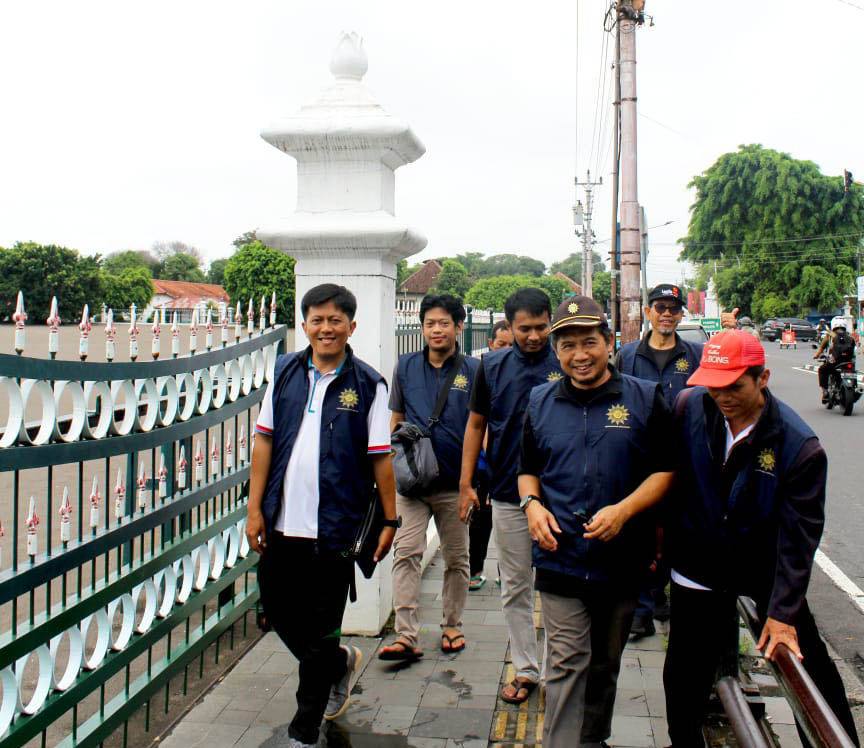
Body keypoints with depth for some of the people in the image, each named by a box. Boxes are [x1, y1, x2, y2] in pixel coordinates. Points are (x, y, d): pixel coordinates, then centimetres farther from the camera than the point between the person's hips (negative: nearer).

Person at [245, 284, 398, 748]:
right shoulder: (285, 373, 5)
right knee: (278, 613, 15)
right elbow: (265, 441, 6)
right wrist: (255, 509, 2)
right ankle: (340, 662, 44)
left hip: (334, 528, -4)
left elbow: (381, 457, -3)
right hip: (281, 523, 4)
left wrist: (389, 520, -2)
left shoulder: (368, 385, -4)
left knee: (319, 632, 6)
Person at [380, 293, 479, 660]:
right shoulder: (406, 366, 6)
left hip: (455, 482, -1)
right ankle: (406, 636, -4)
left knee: (456, 557, 12)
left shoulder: (473, 369, 0)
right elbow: (396, 419, 13)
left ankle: (452, 626, 29)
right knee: (406, 553, -7)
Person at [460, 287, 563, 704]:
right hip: (508, 495, 2)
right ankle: (525, 669, 25)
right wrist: (466, 483, 5)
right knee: (515, 589, 11)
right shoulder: (493, 366, 2)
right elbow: (476, 424, 10)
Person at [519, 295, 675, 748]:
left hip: (621, 560, 0)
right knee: (567, 664, -5)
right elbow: (528, 468, 16)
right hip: (560, 558, 0)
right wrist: (531, 504, -5)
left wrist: (623, 510, -17)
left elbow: (665, 469, -2)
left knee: (605, 664, 17)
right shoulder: (540, 402, 6)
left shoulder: (645, 399, -2)